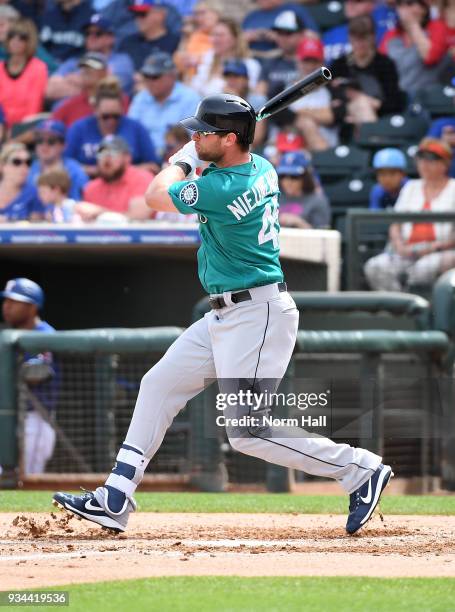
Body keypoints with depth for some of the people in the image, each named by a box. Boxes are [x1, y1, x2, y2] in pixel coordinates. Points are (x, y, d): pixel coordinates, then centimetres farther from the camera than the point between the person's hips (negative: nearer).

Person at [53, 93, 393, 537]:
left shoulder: (222, 189, -23)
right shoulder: (262, 168, 6)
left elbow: (155, 196, -8)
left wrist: (183, 160, 9)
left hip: (257, 315, -11)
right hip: (226, 316, 11)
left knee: (247, 431, -11)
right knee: (159, 384, 12)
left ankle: (360, 469, -1)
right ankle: (114, 501, 15)